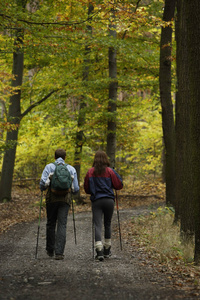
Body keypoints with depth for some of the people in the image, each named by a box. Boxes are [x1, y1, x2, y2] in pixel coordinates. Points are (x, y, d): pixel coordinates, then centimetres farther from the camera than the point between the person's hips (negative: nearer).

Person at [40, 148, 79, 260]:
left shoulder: (49, 167, 5)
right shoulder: (71, 169, 10)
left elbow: (43, 182, -8)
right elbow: (76, 189, 8)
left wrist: (42, 189, 14)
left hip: (52, 198, 0)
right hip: (65, 199, 0)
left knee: (51, 224, 15)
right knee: (62, 225, -3)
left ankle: (50, 250, 26)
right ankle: (59, 252, -12)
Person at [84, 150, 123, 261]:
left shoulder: (90, 172, 2)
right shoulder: (110, 171, -3)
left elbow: (86, 189, 8)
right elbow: (119, 185, -1)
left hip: (96, 201, 0)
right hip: (109, 200, 0)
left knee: (97, 225, -4)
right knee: (107, 224, 15)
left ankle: (99, 251, -20)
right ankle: (107, 251, 23)